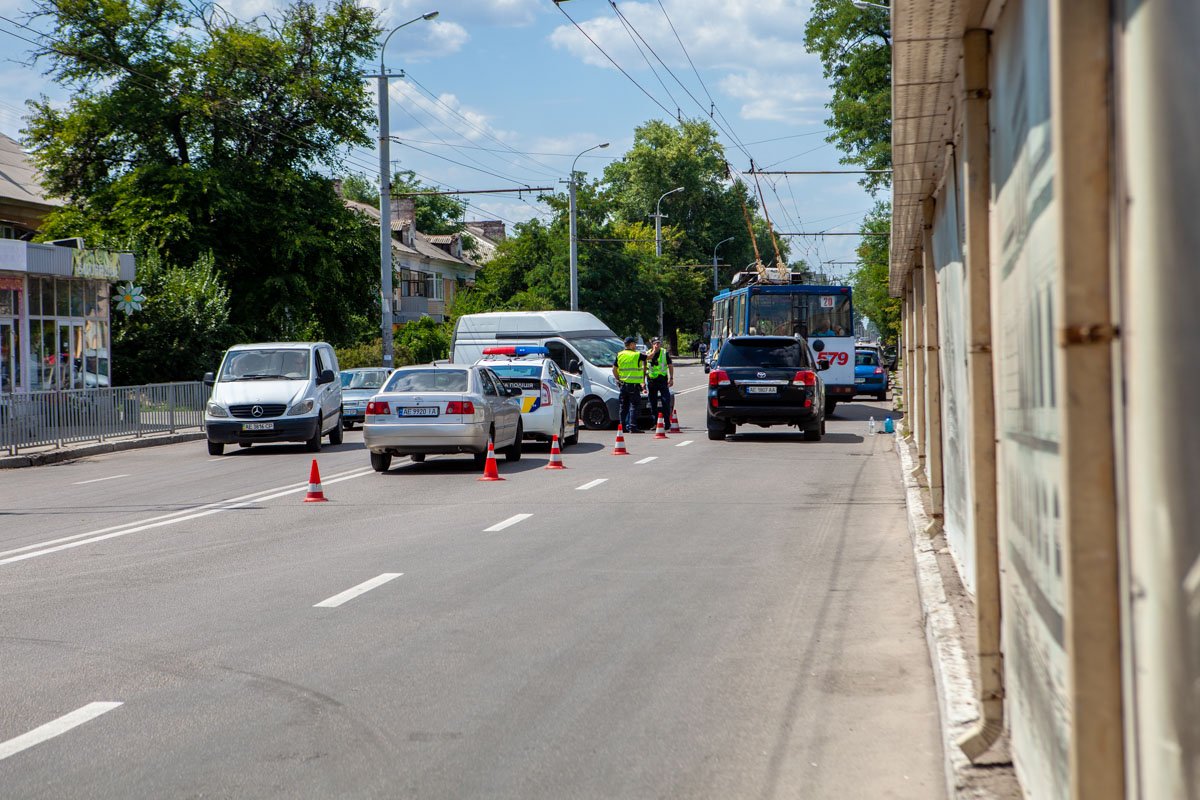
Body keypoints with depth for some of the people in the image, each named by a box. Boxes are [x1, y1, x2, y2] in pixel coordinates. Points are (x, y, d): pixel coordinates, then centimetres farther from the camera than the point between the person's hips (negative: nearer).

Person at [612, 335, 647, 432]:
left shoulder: (619, 355, 6)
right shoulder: (637, 355, -7)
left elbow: (614, 370, 9)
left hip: (623, 384, 5)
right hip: (634, 385, -5)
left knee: (623, 407, 11)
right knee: (633, 406, -4)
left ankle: (623, 427, 13)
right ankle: (632, 427, -10)